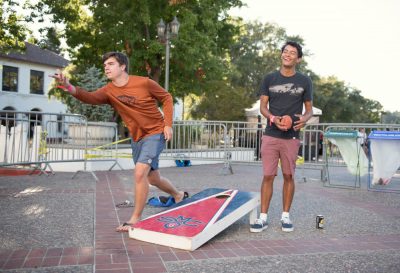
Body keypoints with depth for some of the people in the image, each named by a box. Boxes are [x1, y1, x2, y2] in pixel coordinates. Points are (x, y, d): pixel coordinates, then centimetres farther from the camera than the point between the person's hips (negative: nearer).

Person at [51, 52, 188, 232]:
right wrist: (68, 87, -42)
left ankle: (135, 219, -6)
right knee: (153, 179, 17)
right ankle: (178, 195, 46)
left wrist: (168, 124, -11)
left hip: (155, 133, -6)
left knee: (140, 172, -21)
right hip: (136, 138, 6)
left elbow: (166, 98, -3)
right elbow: (90, 97, -25)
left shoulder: (144, 83, -15)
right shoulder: (109, 91, -5)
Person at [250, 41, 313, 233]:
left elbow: (309, 109, 10)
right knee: (268, 176, -1)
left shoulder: (304, 81, 6)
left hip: (291, 137, 0)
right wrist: (274, 118, -15)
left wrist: (304, 119, -14)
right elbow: (262, 106, 5)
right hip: (270, 135, 0)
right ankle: (263, 217, 7)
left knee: (288, 176, 6)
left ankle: (285, 215, 20)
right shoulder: (269, 79, 7)